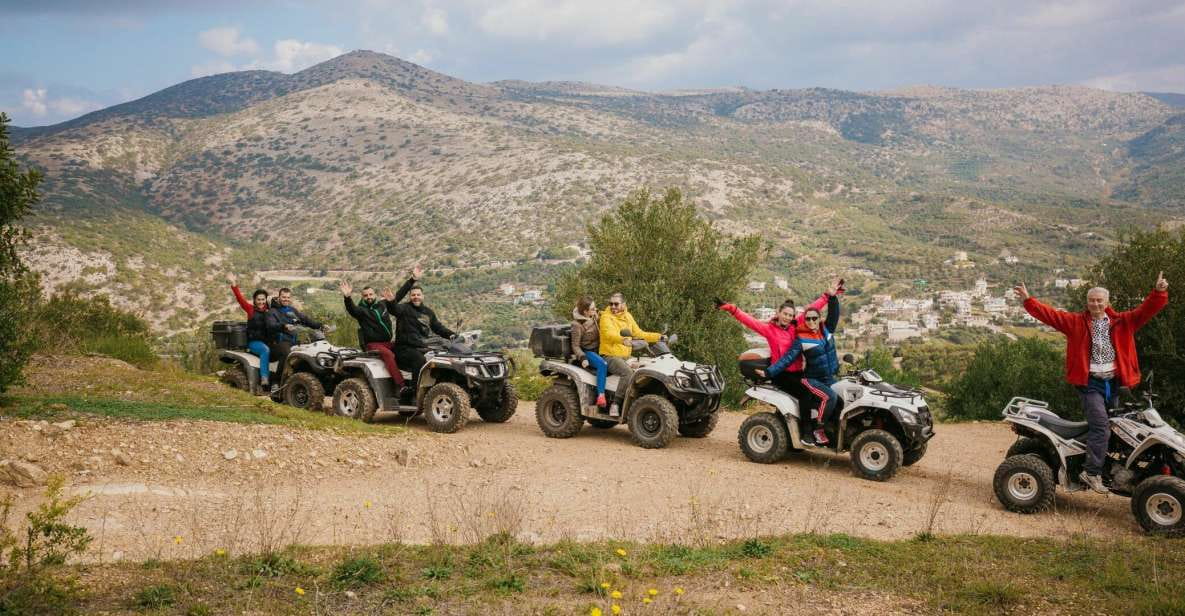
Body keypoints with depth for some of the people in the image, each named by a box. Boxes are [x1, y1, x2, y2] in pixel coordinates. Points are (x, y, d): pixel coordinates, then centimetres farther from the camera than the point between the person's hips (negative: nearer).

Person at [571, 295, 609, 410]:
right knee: (603, 364, -35)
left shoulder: (595, 317, 4)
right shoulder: (577, 325, -15)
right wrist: (582, 358, -24)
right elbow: (575, 346, -11)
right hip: (587, 352, -7)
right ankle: (601, 396, -36)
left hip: (598, 350, 7)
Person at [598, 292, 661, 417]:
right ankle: (616, 403, -25)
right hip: (610, 356, -7)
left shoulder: (628, 316, 16)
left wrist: (658, 337, 11)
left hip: (626, 357, 7)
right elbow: (609, 334, -25)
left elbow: (639, 334, 20)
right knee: (628, 372, -32)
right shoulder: (606, 316, -6)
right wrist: (622, 339, -45)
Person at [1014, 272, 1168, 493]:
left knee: (1120, 425, 11)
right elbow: (1049, 314, -5)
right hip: (1090, 383, -5)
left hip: (1114, 382, 5)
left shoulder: (1122, 322, 9)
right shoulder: (1076, 322, 3)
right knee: (1101, 426, -19)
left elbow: (1146, 310, 0)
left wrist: (1159, 293, -17)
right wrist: (1028, 300, -15)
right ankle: (1092, 472, -18)